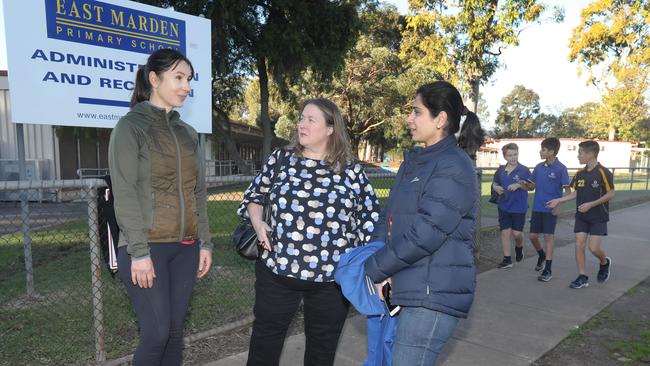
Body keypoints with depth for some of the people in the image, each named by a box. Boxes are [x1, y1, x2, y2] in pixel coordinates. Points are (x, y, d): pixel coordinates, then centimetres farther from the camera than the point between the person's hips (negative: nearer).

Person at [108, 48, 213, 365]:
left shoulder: (187, 133, 13)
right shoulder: (131, 126, -4)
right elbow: (124, 194, -11)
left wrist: (204, 243, 8)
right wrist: (139, 252, -16)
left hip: (185, 247, 5)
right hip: (147, 246, -5)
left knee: (175, 332, 10)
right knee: (156, 334, -2)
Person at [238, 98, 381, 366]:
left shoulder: (351, 172, -1)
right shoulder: (280, 159, 2)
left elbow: (371, 219, 5)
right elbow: (254, 195, 14)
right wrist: (258, 224, -4)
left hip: (332, 278, 0)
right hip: (277, 271, 1)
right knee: (264, 343, 15)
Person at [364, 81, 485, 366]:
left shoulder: (454, 166, -15)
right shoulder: (414, 161, 14)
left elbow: (424, 234, -22)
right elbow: (388, 216, 10)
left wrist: (373, 270, -15)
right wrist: (376, 263, -6)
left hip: (433, 293, -9)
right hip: (403, 287, 9)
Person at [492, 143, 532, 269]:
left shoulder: (524, 170, -6)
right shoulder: (500, 171, 4)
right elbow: (494, 183, 18)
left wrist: (519, 185, -20)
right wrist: (496, 188, -4)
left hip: (519, 207, -3)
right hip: (504, 207, 3)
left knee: (517, 233, 0)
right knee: (505, 232, 4)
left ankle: (519, 247, 35)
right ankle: (507, 259, 14)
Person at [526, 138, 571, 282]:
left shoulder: (560, 169, -11)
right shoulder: (539, 167, 6)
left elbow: (568, 191, -9)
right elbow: (532, 186, 13)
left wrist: (559, 206, -18)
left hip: (551, 209, -5)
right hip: (537, 208, 5)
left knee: (548, 237, -2)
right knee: (533, 236, 10)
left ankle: (548, 270, 6)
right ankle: (541, 255, 39)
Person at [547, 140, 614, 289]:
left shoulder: (603, 172, -14)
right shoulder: (580, 174, 4)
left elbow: (610, 194, -13)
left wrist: (591, 204, -21)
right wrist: (558, 200, 5)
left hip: (598, 218, -5)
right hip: (581, 216, 6)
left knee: (593, 248, -7)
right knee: (579, 245, 0)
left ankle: (605, 263, 27)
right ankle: (582, 277, 8)